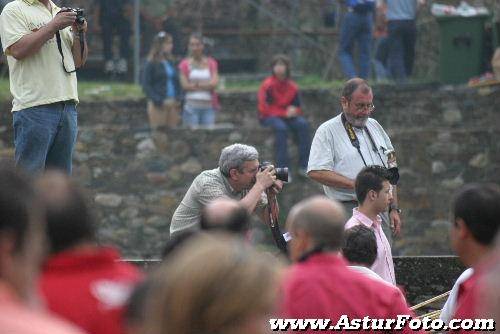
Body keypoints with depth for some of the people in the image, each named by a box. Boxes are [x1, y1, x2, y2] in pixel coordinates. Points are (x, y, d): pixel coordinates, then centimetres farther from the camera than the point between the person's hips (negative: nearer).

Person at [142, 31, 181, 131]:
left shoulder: (171, 63, 13)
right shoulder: (151, 64, -4)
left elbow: (177, 83, 19)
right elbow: (146, 86, -7)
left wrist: (178, 99, 2)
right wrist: (161, 101, -15)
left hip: (173, 105, 5)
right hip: (158, 105, -5)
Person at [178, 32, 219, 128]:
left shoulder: (211, 63, 11)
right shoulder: (185, 64, 5)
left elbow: (214, 83, -2)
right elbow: (185, 85, -6)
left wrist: (196, 84, -4)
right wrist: (206, 85, -3)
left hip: (209, 106, 2)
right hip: (191, 105, -2)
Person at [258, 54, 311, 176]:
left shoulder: (292, 87, 4)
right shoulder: (267, 85, -9)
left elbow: (297, 108, 12)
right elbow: (265, 109, -12)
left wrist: (294, 111, -14)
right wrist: (285, 113, -19)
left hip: (288, 116, 4)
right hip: (269, 117, -4)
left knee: (303, 124, -25)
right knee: (281, 127, -36)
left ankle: (304, 166, -24)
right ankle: (282, 169, -36)